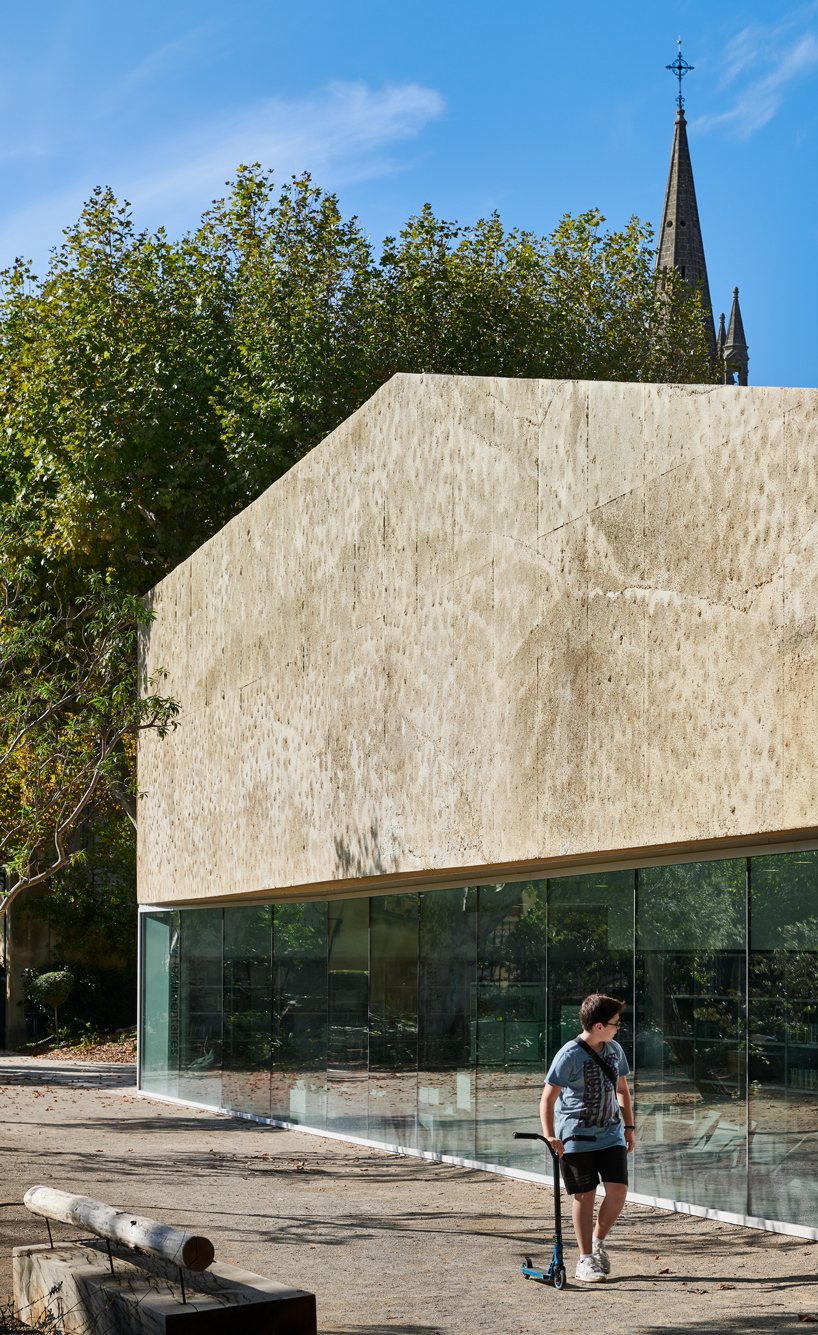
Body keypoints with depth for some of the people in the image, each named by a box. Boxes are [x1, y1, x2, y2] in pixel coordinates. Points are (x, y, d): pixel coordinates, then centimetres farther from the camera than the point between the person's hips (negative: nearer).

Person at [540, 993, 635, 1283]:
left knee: (618, 1191, -6)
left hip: (611, 1135, 5)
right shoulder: (570, 1055, -15)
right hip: (575, 1136, -5)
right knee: (584, 1196, 0)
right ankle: (586, 1260, 13)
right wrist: (549, 1136, -24)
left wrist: (629, 1126, 13)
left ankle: (599, 1241, 19)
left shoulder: (614, 1049, 6)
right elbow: (548, 1099, -14)